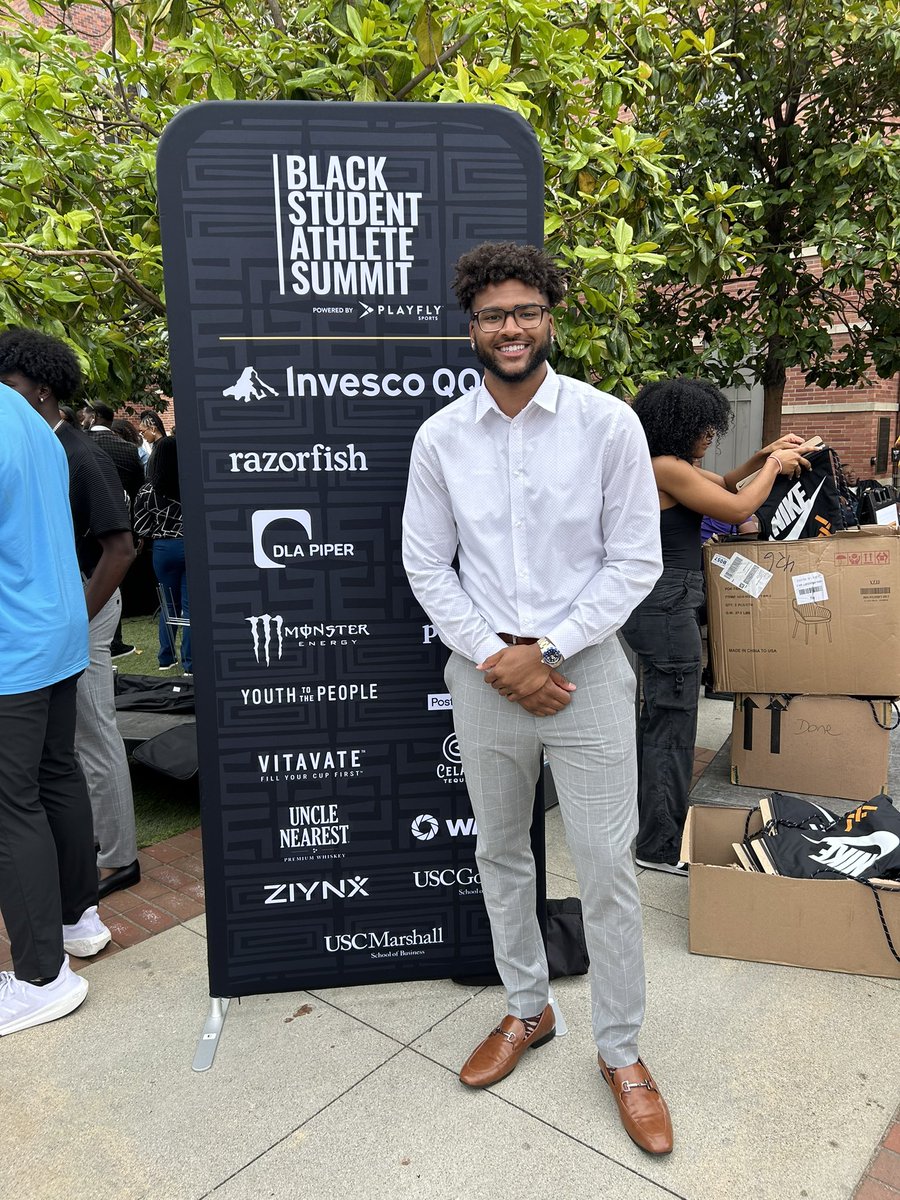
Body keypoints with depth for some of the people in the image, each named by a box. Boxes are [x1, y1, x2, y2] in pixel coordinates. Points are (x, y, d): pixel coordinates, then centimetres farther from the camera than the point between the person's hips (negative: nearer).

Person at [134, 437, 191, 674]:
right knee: (190, 604, 3)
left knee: (169, 603, 17)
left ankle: (166, 658, 23)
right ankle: (189, 663, 5)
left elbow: (140, 527, -2)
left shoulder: (148, 491, -6)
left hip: (163, 548, 2)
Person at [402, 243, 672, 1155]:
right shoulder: (440, 437, -1)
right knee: (499, 855, 17)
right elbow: (426, 566, 2)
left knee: (607, 870, 6)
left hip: (585, 669, -2)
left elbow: (635, 560, -7)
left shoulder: (609, 424, -7)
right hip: (484, 674, 3)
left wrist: (547, 651, -13)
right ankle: (526, 1009, 41)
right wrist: (494, 657, -9)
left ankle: (620, 1049, 30)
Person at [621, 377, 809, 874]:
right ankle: (660, 847, 9)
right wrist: (774, 466, 0)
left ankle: (649, 819, 37)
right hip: (667, 609, -11)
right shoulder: (665, 468, -17)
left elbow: (722, 485, 25)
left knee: (658, 717, 21)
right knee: (673, 725, -2)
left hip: (655, 608, 11)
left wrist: (764, 456, 12)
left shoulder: (668, 466, 13)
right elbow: (738, 508, -15)